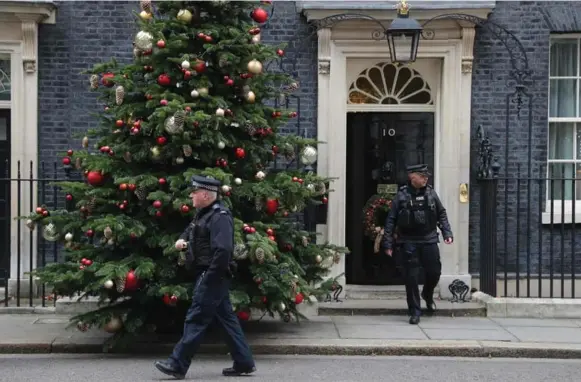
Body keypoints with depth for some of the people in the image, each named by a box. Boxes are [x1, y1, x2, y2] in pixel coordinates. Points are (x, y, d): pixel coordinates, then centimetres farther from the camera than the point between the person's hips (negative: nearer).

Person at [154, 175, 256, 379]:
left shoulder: (220, 216, -18)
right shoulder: (204, 213, 14)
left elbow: (223, 250, -26)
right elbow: (192, 230, 30)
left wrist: (208, 278, -23)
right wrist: (182, 240, 7)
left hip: (212, 277, -10)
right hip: (208, 276, 10)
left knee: (196, 319, -5)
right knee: (227, 318, 12)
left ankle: (178, 365, 0)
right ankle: (244, 363, 17)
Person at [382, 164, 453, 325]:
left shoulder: (431, 193, 5)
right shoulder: (402, 195, -4)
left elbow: (441, 215, 12)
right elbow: (391, 220, -3)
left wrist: (447, 233, 1)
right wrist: (388, 243, -6)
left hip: (429, 240, 3)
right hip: (409, 242, -3)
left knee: (434, 272, 7)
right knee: (411, 277, -1)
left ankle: (428, 295, 39)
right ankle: (415, 312, 10)